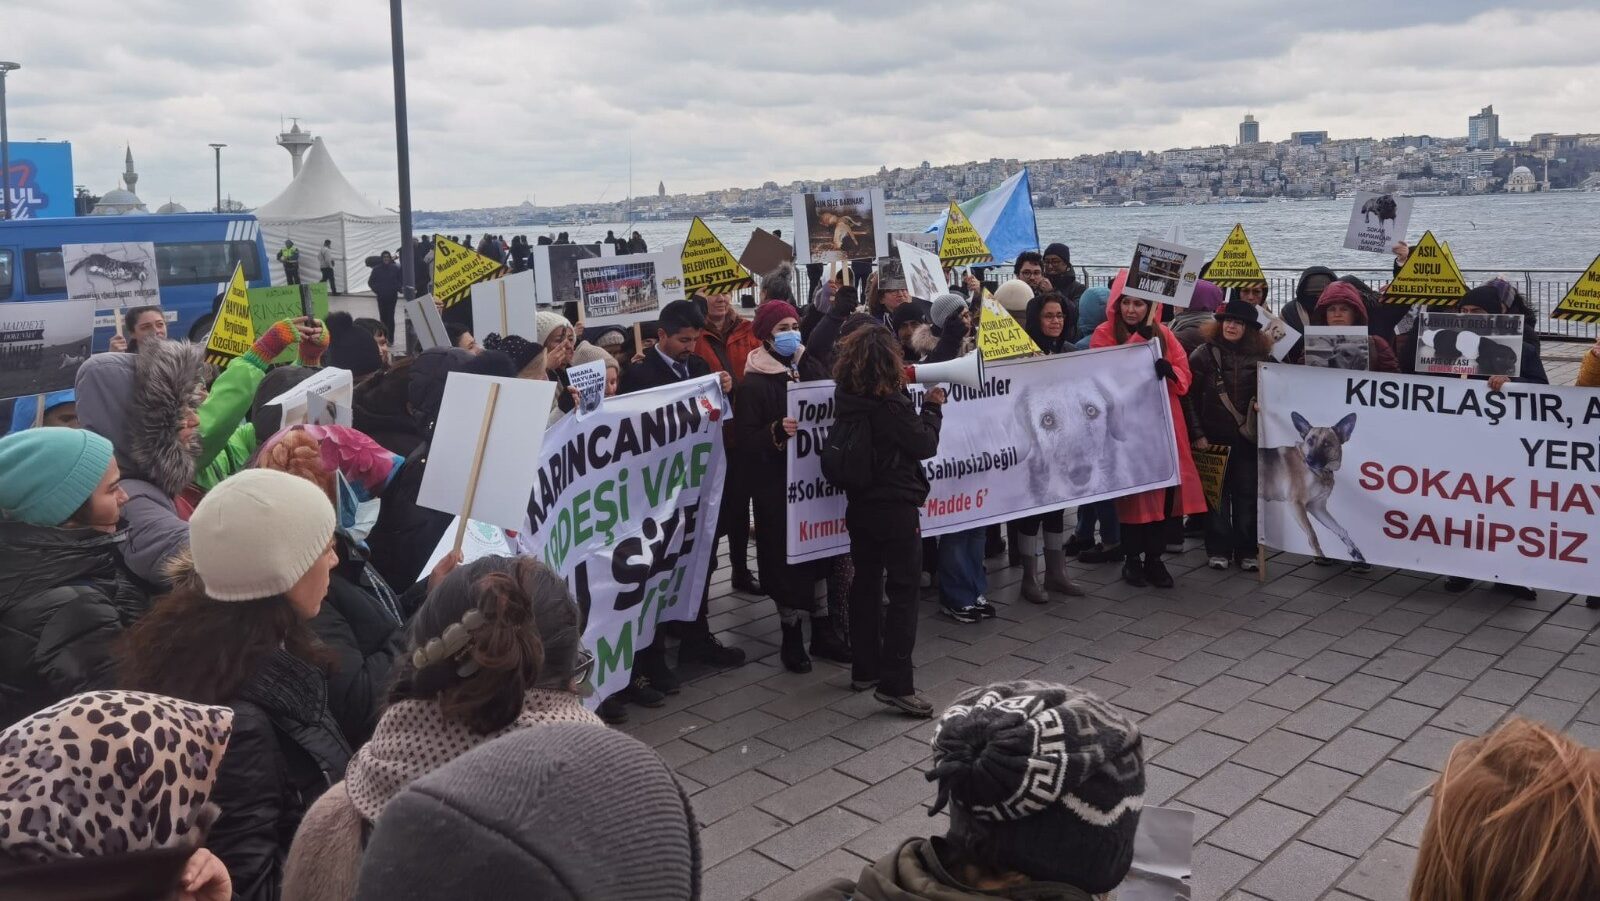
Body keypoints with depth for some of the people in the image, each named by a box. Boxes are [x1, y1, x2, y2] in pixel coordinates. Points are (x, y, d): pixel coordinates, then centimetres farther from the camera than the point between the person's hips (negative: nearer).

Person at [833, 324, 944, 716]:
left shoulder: (845, 399, 0)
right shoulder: (892, 404, -20)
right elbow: (925, 445, -12)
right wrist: (932, 406, 3)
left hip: (860, 507, 7)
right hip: (896, 509, -7)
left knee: (866, 585, 16)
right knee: (903, 593, -2)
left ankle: (864, 669, 25)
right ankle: (895, 683, -3)